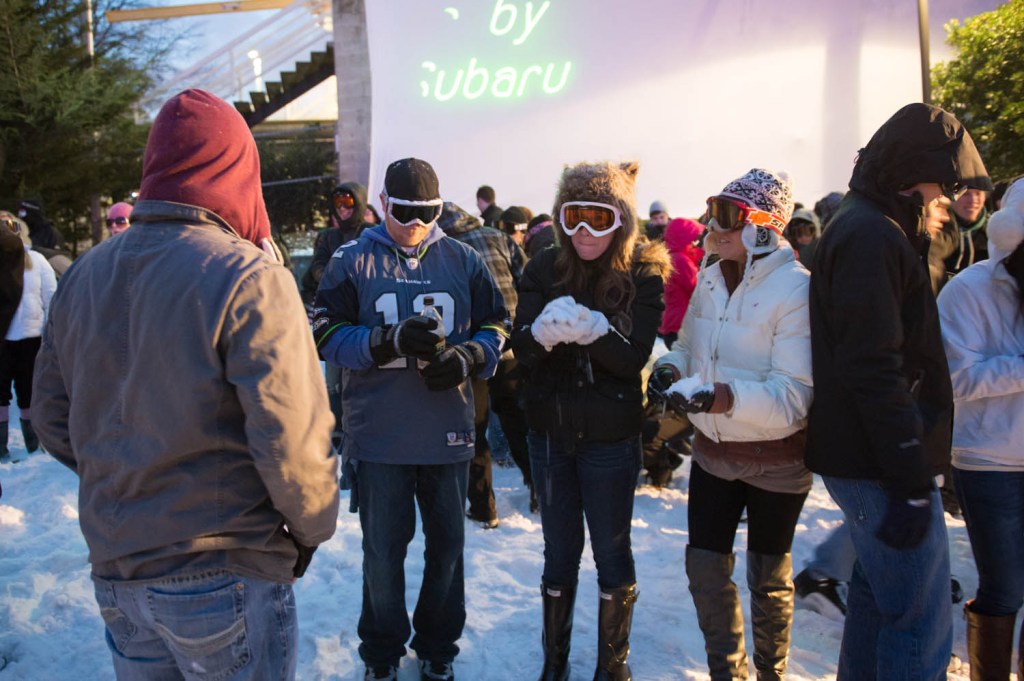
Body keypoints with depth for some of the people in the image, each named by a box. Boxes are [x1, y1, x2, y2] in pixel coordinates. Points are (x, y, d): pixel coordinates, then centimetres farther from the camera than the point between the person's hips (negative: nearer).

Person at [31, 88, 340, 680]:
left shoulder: (83, 276, 3)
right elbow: (291, 436, -22)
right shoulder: (249, 277, -18)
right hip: (226, 576, -6)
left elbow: (52, 417, 9)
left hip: (114, 571, 6)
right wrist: (313, 525, -5)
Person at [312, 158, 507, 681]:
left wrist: (467, 358, -13)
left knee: (448, 546, 14)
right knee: (382, 552, 12)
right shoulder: (352, 261, -1)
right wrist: (391, 342, -21)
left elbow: (496, 326, 7)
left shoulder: (462, 260, 4)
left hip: (449, 433, 2)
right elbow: (326, 333, -6)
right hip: (378, 436, -2)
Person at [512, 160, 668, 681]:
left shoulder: (643, 274, -7)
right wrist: (544, 330, -30)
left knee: (612, 554, 10)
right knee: (560, 553, 15)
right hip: (550, 432, 2)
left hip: (611, 438, -2)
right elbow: (520, 350, -8)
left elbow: (635, 357, -15)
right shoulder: (544, 270, -1)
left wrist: (592, 329, -33)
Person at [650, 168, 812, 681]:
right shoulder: (710, 280, 0)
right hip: (713, 451, 5)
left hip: (776, 460, -5)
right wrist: (671, 368, -10)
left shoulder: (796, 289, -20)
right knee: (705, 565, 8)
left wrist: (728, 397, -39)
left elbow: (794, 393, -25)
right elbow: (689, 346, 12)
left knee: (768, 576, 13)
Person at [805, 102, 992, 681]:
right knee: (923, 626, -4)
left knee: (879, 596, 21)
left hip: (870, 459, 11)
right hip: (881, 466, -11)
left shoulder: (867, 232, 17)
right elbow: (875, 370, -24)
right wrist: (911, 480, -22)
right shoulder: (873, 238, -16)